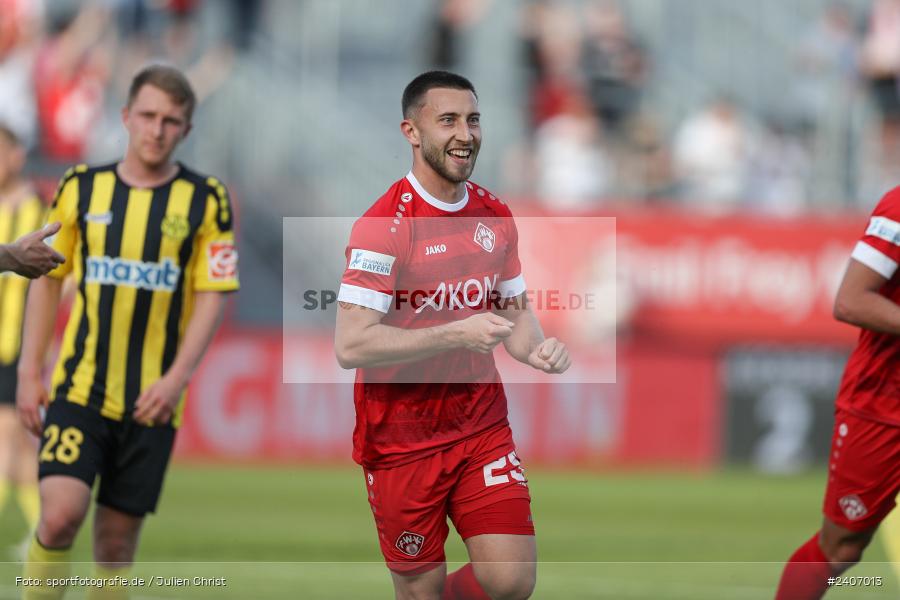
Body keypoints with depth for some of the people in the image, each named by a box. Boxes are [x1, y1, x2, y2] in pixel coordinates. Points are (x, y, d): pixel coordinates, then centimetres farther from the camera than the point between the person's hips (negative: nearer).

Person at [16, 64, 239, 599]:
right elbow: (47, 280, 10)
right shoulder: (81, 188, 4)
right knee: (60, 514, -17)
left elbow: (213, 296, -2)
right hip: (79, 388, 0)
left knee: (117, 539, 4)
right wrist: (30, 372, 4)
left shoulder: (207, 200, 0)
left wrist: (176, 379, -14)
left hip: (151, 400, 0)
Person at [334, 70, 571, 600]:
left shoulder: (495, 216, 6)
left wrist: (536, 349, -5)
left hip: (482, 427, 5)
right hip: (402, 441, -5)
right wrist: (458, 334, -25)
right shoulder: (385, 224, -15)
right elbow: (351, 345, -22)